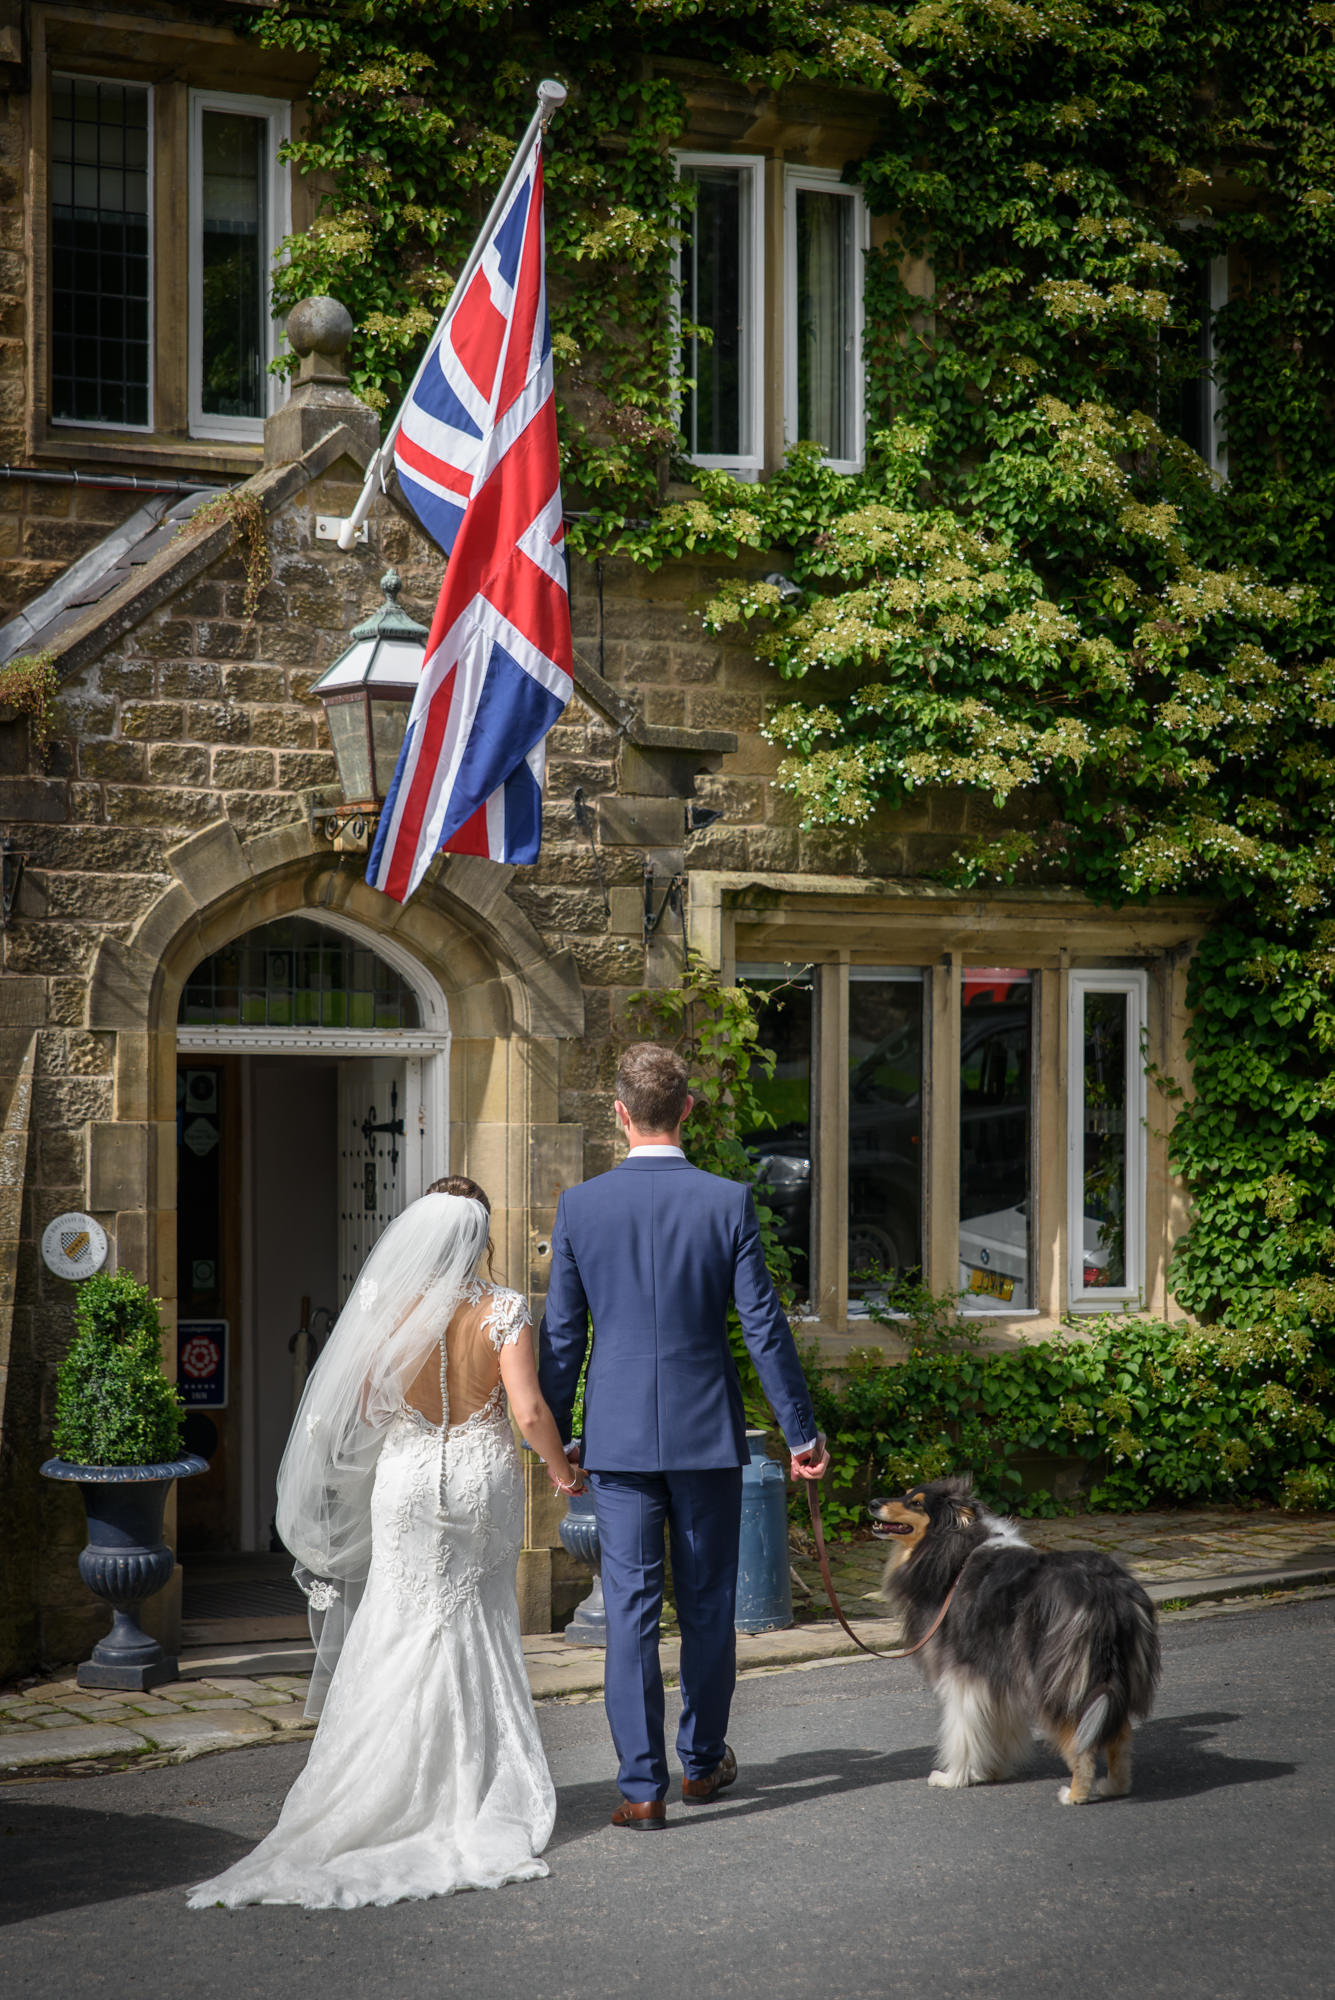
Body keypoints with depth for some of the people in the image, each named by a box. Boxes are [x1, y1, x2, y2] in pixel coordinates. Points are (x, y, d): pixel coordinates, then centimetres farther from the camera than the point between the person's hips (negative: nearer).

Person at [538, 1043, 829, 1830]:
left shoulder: (581, 1206, -4)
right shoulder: (728, 1202, -7)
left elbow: (562, 1335, 2)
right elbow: (764, 1325, -5)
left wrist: (554, 1437, 14)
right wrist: (802, 1430, 4)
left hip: (619, 1436, 0)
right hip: (707, 1433, 0)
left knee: (631, 1609, 2)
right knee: (708, 1604, 14)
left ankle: (643, 1786, 0)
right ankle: (703, 1760, 27)